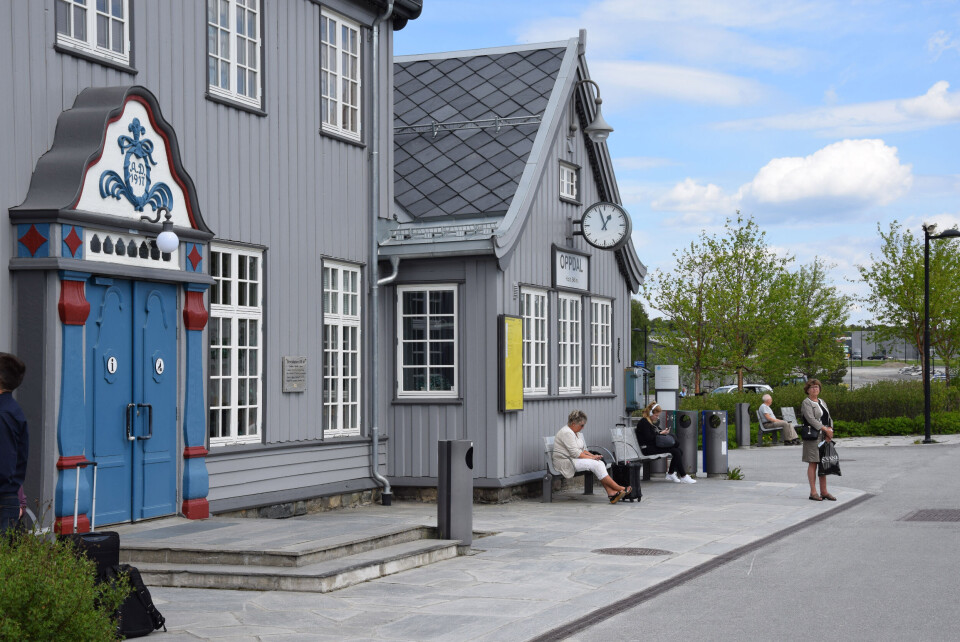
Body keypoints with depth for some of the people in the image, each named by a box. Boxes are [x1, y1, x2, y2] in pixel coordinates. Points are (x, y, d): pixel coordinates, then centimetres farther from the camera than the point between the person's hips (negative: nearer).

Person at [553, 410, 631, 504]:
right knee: (595, 464, -24)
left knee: (600, 463, -14)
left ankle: (611, 492, -25)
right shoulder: (566, 433, -15)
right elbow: (575, 453, -20)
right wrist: (591, 457, -13)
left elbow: (583, 450, 20)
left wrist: (593, 455, 2)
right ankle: (619, 488, -21)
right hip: (565, 463, -10)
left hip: (573, 460, 10)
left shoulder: (576, 433, 18)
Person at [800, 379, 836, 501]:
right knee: (813, 463, -5)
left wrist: (830, 431, -1)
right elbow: (811, 419, -16)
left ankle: (823, 491, 12)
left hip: (825, 436, 7)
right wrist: (825, 429, -16)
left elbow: (829, 418, 16)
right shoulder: (806, 403, -6)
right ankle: (813, 492, -1)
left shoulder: (821, 402, 19)